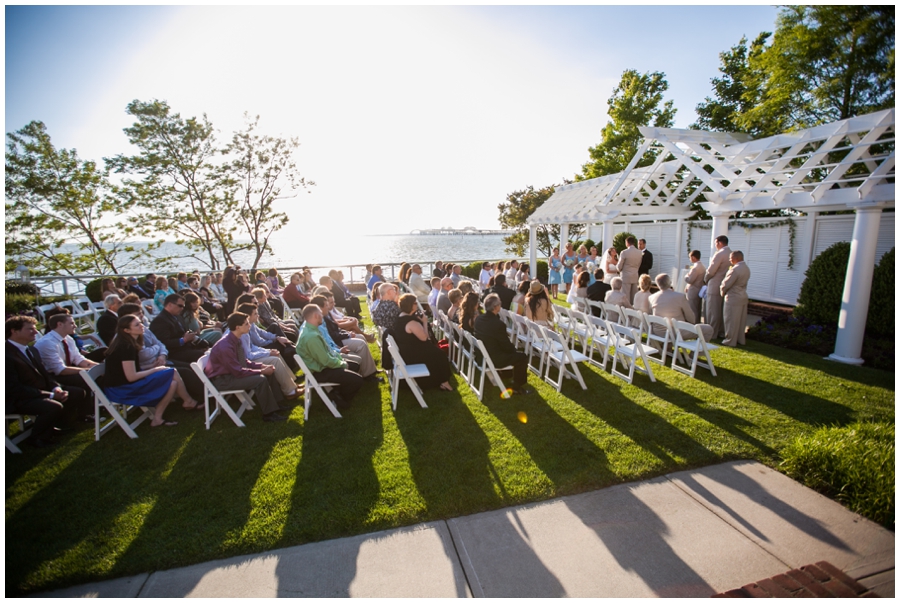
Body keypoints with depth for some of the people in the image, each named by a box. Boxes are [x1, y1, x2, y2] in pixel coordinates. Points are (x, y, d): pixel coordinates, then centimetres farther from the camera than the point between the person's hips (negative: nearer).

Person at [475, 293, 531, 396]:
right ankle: (518, 387, 18)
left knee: (512, 351, 28)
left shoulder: (478, 319, -4)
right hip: (493, 359, -9)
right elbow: (507, 346, -15)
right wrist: (514, 348, 5)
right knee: (522, 357, 7)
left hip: (482, 354, 9)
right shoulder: (498, 323, -29)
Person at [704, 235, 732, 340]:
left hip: (715, 287, -8)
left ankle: (712, 334, 3)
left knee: (713, 311, -1)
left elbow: (711, 271, -17)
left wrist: (705, 280, 2)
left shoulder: (719, 254, -16)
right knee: (721, 310, 14)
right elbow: (727, 270, 12)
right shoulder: (731, 254, 10)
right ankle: (720, 332, 22)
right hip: (725, 287, 8)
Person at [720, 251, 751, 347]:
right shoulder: (746, 269, 8)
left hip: (733, 299, -9)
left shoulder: (735, 269, -21)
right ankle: (741, 340, 25)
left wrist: (722, 292, 1)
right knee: (741, 321, 16)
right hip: (743, 297, 9)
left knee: (731, 321, 0)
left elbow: (726, 284, -18)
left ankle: (730, 341, 6)